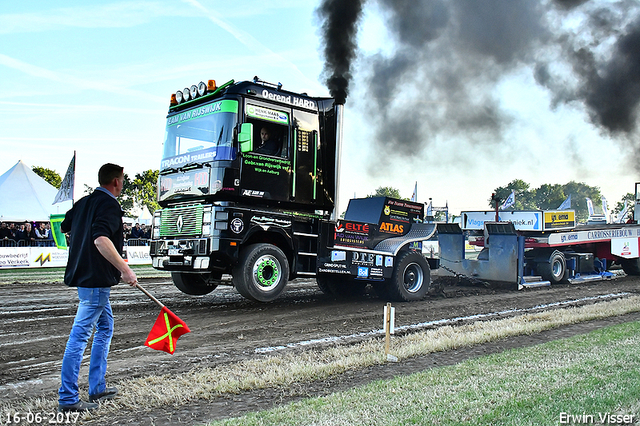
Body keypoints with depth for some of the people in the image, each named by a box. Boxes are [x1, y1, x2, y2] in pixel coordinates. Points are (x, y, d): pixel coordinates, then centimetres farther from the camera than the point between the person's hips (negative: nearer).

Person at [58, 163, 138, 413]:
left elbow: (63, 227, 26)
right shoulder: (109, 204, -14)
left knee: (105, 327, 18)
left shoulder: (84, 202, 13)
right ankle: (67, 398, 0)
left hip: (83, 273, 10)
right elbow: (101, 239, -28)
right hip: (96, 278, -10)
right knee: (80, 335, -6)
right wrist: (124, 269, -27)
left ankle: (97, 388, 23)